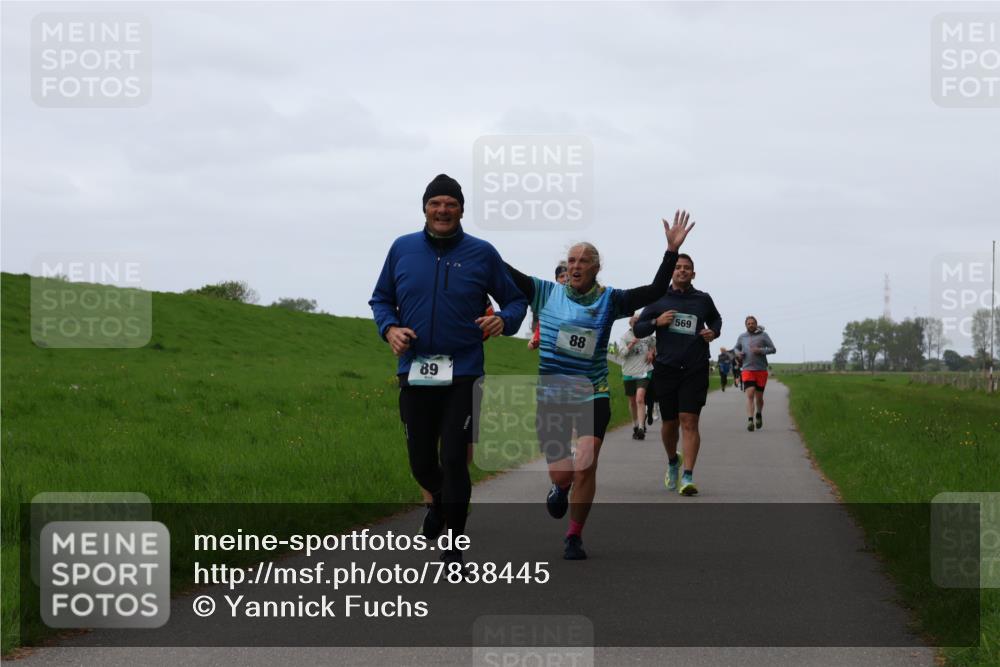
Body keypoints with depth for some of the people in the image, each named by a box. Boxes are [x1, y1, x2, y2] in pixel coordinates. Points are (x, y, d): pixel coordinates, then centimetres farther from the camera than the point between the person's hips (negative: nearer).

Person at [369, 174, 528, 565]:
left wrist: (504, 320, -13)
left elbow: (516, 300, 9)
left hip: (463, 375, -2)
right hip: (414, 372, 2)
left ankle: (454, 546, 5)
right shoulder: (402, 249, 5)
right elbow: (381, 298, 15)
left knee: (454, 460, -7)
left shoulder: (482, 253, 1)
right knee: (421, 462, 10)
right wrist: (389, 328, -5)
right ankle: (439, 500, 45)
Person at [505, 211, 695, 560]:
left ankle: (574, 537, 8)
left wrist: (672, 250, -17)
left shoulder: (609, 300, 0)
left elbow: (655, 291, -8)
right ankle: (560, 486, 40)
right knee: (561, 475, -1)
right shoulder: (546, 293, 1)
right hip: (550, 397, 0)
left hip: (593, 395, 0)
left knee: (585, 468, -12)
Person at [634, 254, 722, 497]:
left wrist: (714, 332, 6)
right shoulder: (658, 299, 7)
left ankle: (688, 476, -16)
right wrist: (656, 322, -9)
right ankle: (672, 461, 38)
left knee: (689, 421, -12)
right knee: (670, 422, 9)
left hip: (695, 370, -1)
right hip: (666, 368, 1)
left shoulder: (703, 300, 9)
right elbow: (638, 329, 10)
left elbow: (716, 319, 28)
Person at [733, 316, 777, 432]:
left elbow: (773, 349, -1)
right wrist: (738, 353, 1)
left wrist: (760, 350, -17)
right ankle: (750, 420, -23)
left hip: (761, 370, 0)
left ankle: (759, 414, 36)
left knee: (759, 397, 7)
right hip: (747, 370, 1)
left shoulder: (763, 335, 2)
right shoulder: (742, 337, 10)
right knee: (750, 394, -16)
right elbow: (736, 347, 25)